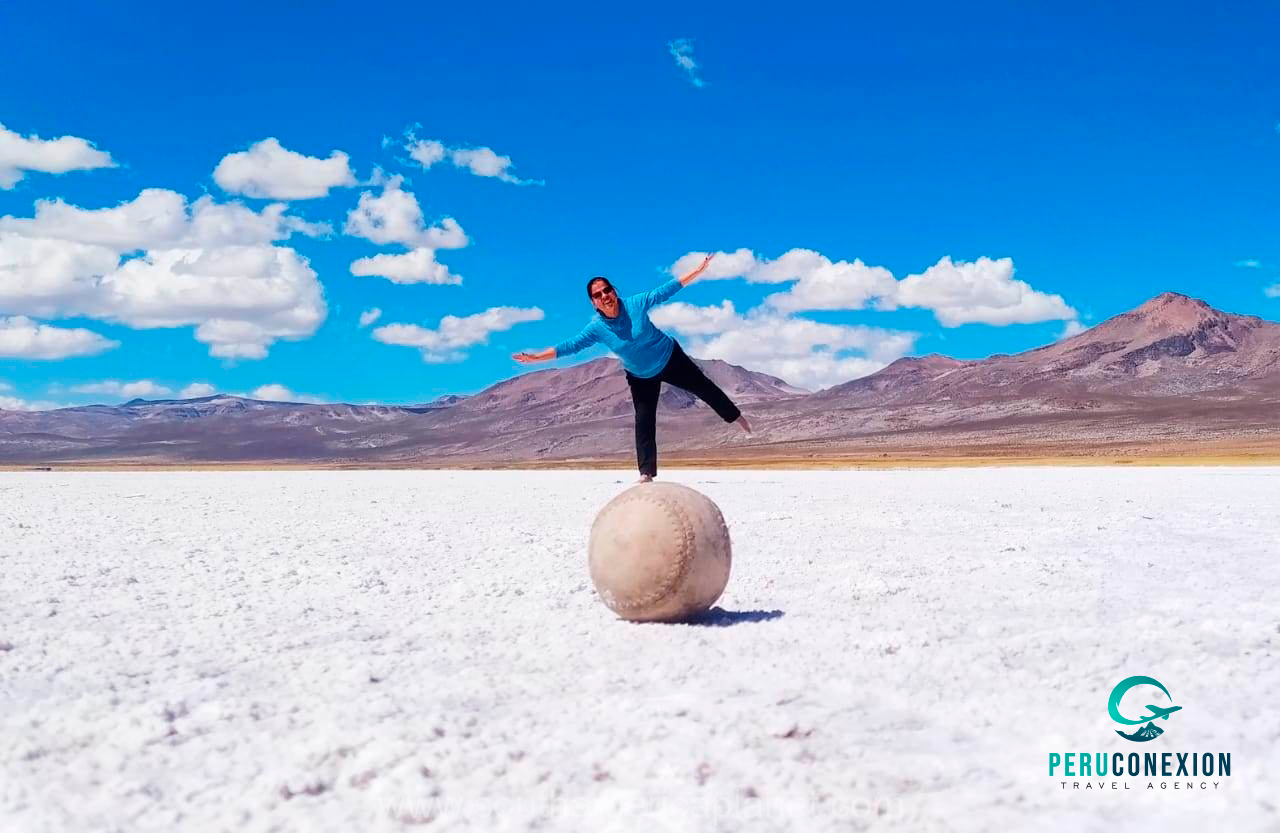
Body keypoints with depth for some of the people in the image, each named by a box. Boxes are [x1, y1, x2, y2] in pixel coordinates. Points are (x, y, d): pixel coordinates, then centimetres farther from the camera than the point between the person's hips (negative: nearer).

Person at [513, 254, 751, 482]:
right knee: (644, 421, -3)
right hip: (641, 376, 1)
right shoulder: (596, 328, -22)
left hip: (670, 357, 0)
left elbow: (666, 290, -19)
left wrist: (697, 271, -20)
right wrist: (536, 356, -30)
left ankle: (736, 416, 38)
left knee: (704, 388, 12)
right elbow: (570, 346, -23)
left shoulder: (636, 304, -24)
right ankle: (647, 473, 4)